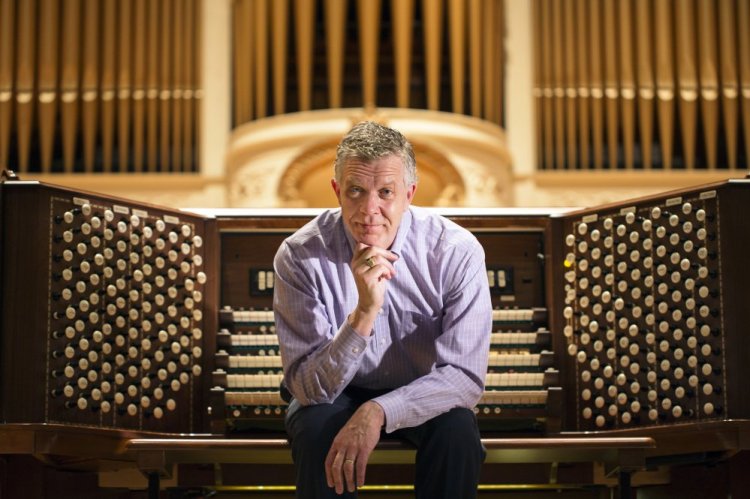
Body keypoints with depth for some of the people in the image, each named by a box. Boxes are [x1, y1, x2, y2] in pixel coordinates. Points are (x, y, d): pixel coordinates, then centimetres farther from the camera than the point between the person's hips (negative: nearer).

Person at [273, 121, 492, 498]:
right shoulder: (299, 256, -21)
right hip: (335, 395, 0)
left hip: (423, 396, 1)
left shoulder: (458, 251, -20)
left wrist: (378, 412, -36)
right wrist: (364, 313, -40)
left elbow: (466, 376, -21)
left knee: (458, 430, -30)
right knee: (317, 428, -31)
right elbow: (308, 388, -24)